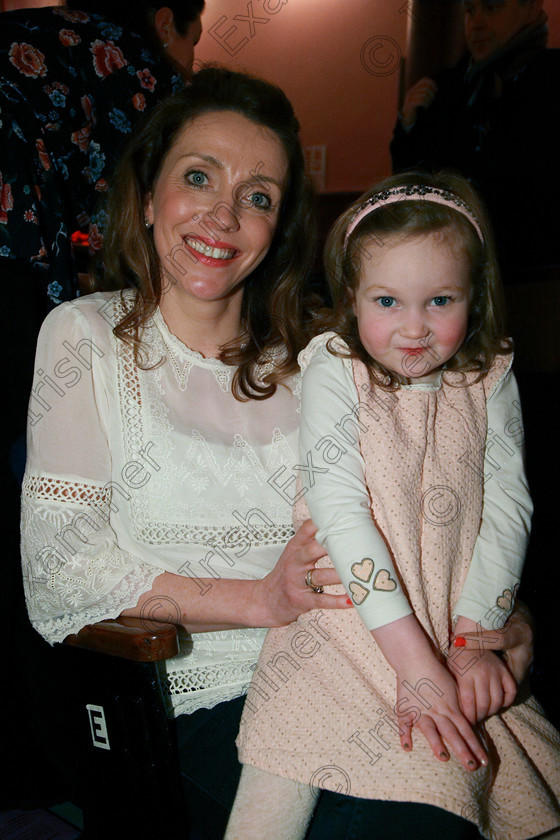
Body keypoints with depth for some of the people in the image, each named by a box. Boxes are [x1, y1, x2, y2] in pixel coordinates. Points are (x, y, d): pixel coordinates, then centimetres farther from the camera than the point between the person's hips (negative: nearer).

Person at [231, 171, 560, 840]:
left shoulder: (490, 378, 3)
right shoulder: (335, 373, -7)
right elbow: (341, 508, -15)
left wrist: (474, 637, -11)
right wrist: (417, 662, -19)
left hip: (457, 635, 3)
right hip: (351, 625, -3)